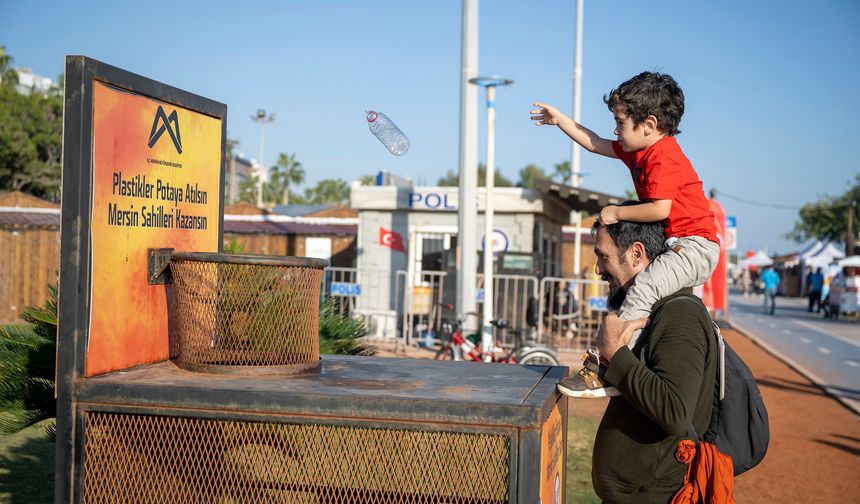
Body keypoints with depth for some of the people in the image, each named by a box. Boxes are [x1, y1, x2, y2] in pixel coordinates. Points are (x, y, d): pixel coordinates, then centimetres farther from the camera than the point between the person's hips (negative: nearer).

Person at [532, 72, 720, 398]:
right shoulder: (638, 152, 14)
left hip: (695, 246, -12)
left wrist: (617, 213, -17)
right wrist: (561, 120, 26)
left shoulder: (664, 157, -18)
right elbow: (596, 145, 26)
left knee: (643, 288, -31)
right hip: (675, 245, 12)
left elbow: (660, 209, -28)